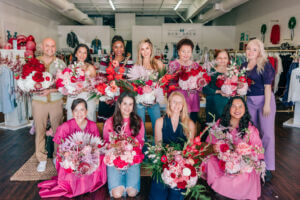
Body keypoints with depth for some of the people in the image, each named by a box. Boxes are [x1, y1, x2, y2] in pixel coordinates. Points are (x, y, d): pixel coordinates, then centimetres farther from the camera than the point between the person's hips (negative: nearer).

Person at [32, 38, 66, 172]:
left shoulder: (60, 63, 2)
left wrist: (51, 90, -18)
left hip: (56, 101, 0)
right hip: (38, 101, 1)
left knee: (58, 129, 4)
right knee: (39, 130, 6)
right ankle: (41, 159, 21)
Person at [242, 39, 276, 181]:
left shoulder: (264, 65, -9)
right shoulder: (244, 66, 8)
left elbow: (267, 86, -13)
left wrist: (267, 105, -16)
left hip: (265, 100, -5)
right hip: (250, 101, 6)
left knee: (267, 133, -3)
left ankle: (267, 167, 7)